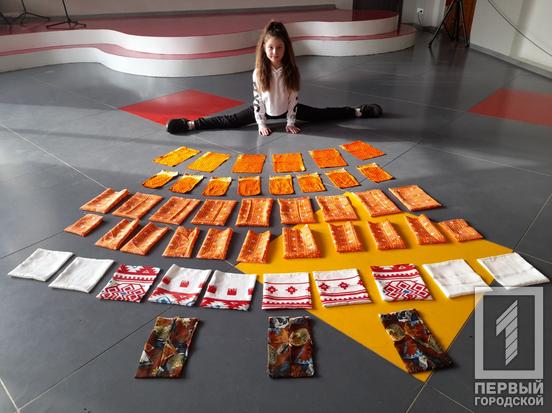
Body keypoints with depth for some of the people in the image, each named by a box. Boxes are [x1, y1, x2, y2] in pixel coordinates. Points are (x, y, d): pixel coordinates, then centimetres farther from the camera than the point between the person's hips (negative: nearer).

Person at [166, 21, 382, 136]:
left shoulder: (292, 70, -18)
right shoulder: (258, 72, -20)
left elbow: (294, 97, -12)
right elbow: (257, 99, -14)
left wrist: (290, 122, -11)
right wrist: (261, 124, -16)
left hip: (287, 109, 1)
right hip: (264, 110, -1)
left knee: (321, 114, 4)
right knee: (229, 121, -11)